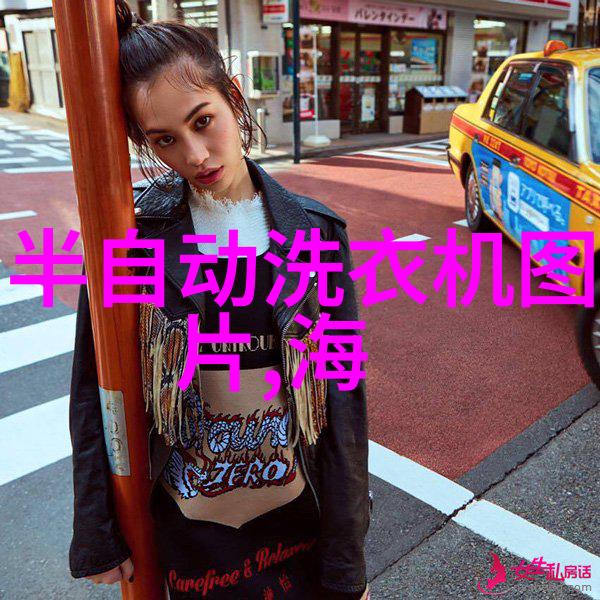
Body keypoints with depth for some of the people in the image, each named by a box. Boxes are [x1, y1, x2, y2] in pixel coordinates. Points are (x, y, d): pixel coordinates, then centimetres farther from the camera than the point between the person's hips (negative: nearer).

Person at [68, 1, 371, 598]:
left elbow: (342, 398, -7)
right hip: (184, 522, 0)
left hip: (296, 514, 1)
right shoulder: (129, 234, -11)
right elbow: (95, 397, -3)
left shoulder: (314, 231, -10)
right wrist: (98, 538, 2)